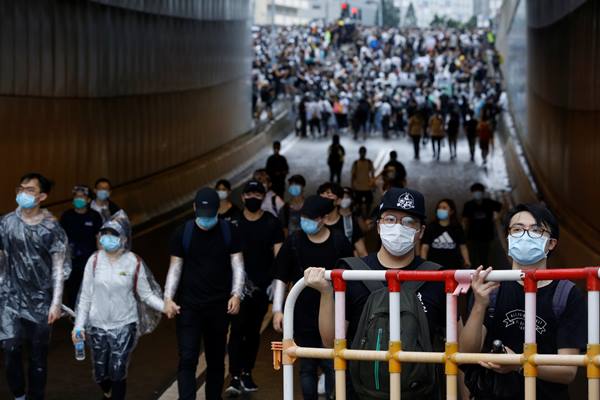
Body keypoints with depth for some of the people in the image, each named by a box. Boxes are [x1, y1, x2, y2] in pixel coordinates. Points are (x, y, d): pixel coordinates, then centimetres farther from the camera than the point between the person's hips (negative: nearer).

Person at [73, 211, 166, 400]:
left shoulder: (134, 262, -9)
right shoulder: (95, 260, -5)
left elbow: (146, 294, -4)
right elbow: (86, 295, 2)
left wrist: (164, 306, -19)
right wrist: (79, 325, 0)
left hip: (124, 325, -2)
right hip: (98, 325, 2)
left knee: (118, 372, -5)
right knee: (100, 373, 11)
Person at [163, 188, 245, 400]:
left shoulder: (229, 232, 0)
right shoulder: (183, 233, 0)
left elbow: (237, 265, 0)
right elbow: (175, 268, 4)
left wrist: (236, 294, -14)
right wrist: (168, 298, -7)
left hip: (219, 307, 1)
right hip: (188, 307, -1)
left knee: (216, 360, 12)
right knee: (187, 359, -9)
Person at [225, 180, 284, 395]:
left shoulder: (272, 223, 1)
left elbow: (278, 255, -1)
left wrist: (275, 281, -12)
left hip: (262, 286, 1)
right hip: (239, 286, -1)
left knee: (253, 330, 10)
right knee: (238, 329, -11)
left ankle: (247, 373, 21)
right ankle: (235, 377, -14)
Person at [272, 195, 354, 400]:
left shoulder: (340, 242, -3)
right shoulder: (293, 242, -1)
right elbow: (281, 278, 4)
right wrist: (277, 310, -3)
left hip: (333, 318, -1)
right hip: (303, 319, 1)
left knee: (333, 366, 0)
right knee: (307, 368, 9)